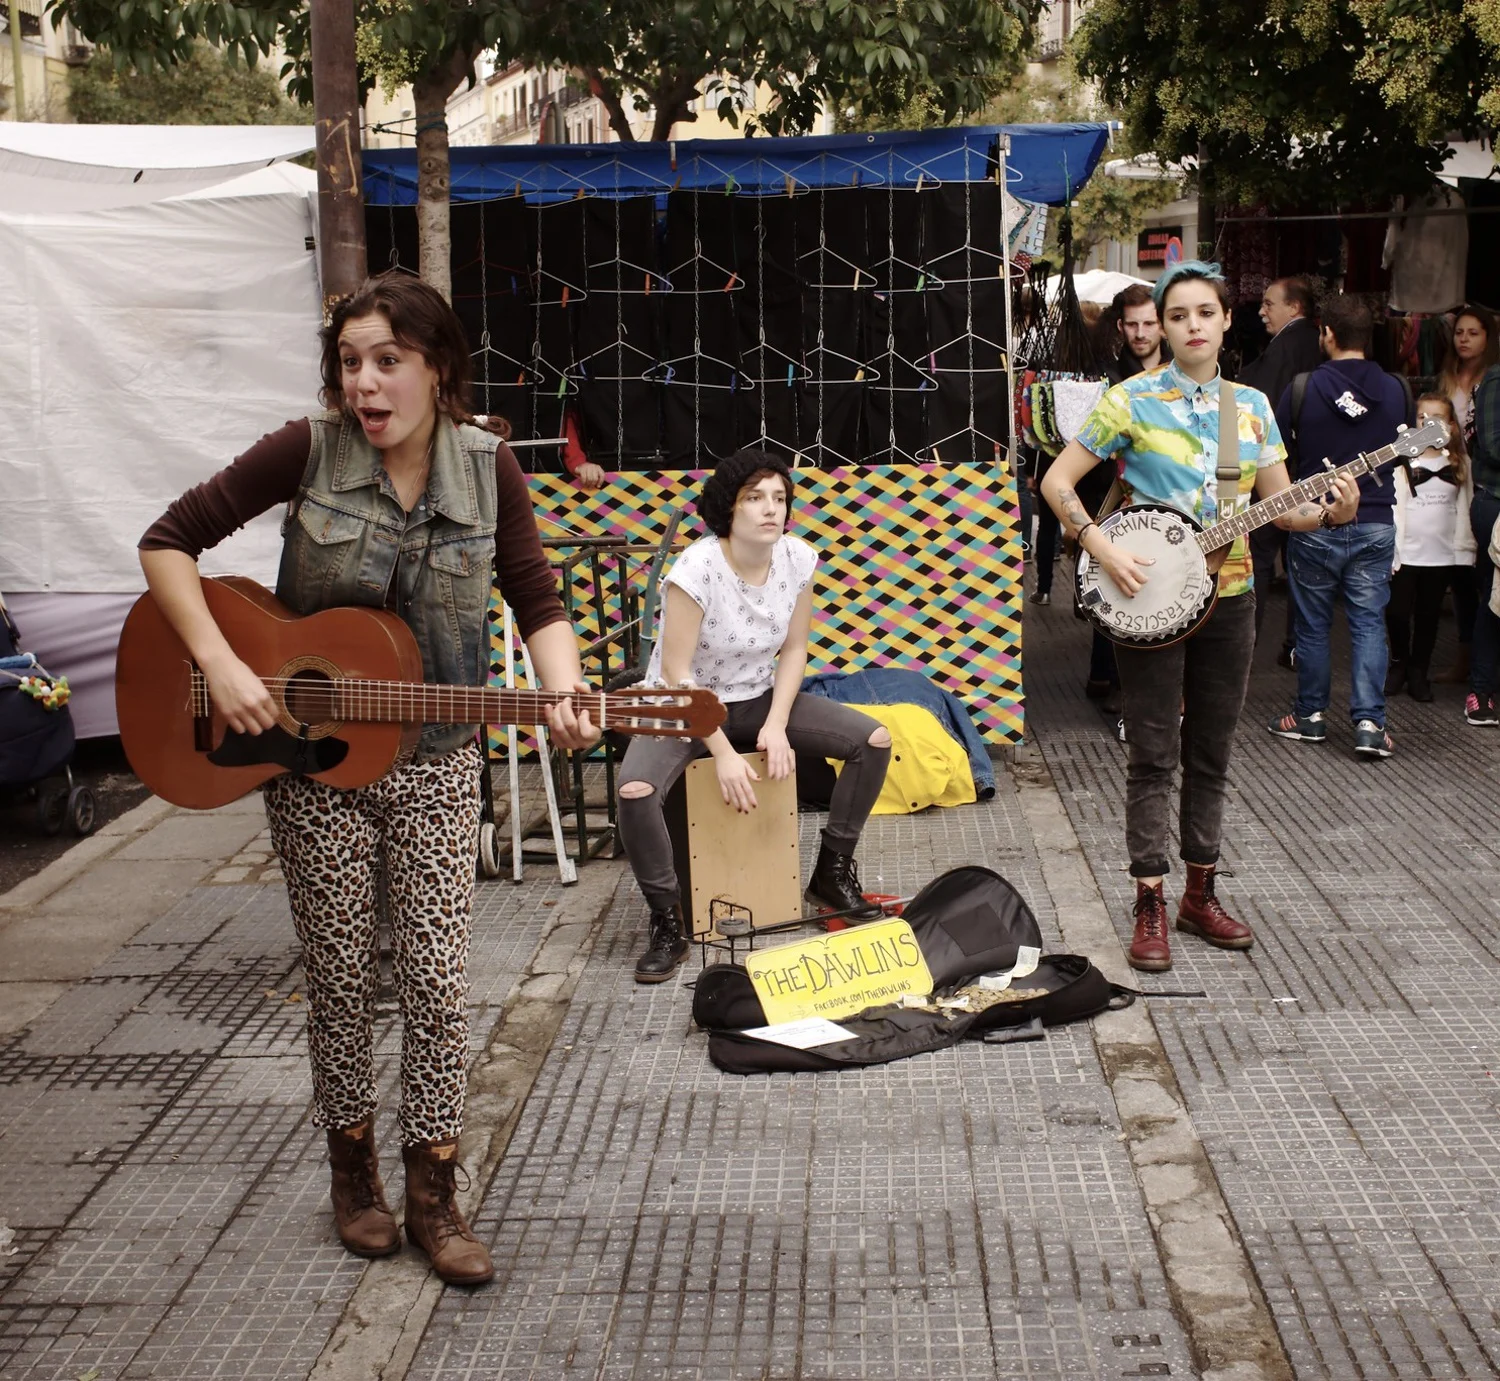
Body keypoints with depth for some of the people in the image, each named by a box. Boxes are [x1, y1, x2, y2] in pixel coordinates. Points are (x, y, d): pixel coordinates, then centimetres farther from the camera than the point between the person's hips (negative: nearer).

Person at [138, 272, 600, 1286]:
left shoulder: (487, 467, -5)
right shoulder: (307, 451, -10)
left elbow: (537, 598, -1)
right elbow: (171, 539, -6)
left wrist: (563, 699, -20)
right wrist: (220, 663, -18)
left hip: (435, 763, 1)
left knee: (438, 976, 1)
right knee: (342, 976, 9)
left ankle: (432, 1191, 17)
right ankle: (354, 1170, 30)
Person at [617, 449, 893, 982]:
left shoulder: (798, 559, -10)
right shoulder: (697, 568, -25)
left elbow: (794, 650, 1)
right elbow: (675, 673, -22)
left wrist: (776, 725, -12)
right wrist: (723, 754, -23)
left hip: (759, 698, 5)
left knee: (875, 740, -8)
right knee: (635, 790, -33)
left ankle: (833, 872, 9)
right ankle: (667, 925, -12)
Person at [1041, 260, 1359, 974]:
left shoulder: (1251, 405, 6)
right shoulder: (1134, 399, -7)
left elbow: (1281, 506, 7)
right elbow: (1057, 481, -8)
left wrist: (1330, 511, -13)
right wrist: (1104, 550, -19)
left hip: (1226, 595, 4)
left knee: (1210, 754, 12)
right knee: (1154, 756, -1)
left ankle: (1200, 894, 24)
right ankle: (1150, 907, 6)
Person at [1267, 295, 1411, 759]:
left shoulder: (1303, 388, -9)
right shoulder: (1395, 390, -1)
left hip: (1315, 524, -2)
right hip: (1376, 524, 2)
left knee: (1313, 624, 10)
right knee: (1369, 622, 5)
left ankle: (1310, 716, 20)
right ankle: (1370, 722, -3)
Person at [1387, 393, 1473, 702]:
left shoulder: (1459, 464, 7)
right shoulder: (1402, 462, -4)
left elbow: (1465, 509, 9)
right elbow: (1389, 505, -6)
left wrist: (1465, 549, 4)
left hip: (1443, 555, 3)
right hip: (1405, 554, -2)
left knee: (1428, 617, 9)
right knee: (1397, 613, -3)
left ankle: (1419, 673, 22)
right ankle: (1399, 662, 21)